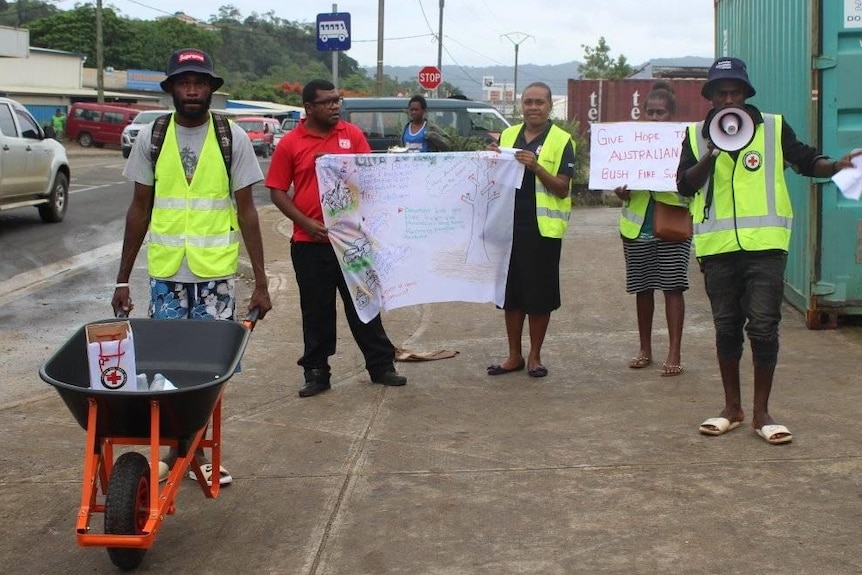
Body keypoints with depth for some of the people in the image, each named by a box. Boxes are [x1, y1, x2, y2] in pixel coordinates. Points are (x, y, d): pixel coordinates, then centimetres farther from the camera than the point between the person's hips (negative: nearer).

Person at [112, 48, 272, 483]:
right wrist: (123, 278, 7)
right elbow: (140, 209, 8)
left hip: (216, 273, -1)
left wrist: (260, 281, -2)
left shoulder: (233, 138, 0)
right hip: (165, 273, 1)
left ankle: (191, 448, 19)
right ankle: (180, 449, 19)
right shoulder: (151, 137, 4)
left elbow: (246, 210, 1)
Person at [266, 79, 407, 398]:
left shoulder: (352, 134, 3)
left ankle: (381, 365, 19)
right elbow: (278, 191, -1)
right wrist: (306, 223, -12)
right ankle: (316, 372, 18)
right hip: (310, 242, -1)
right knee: (317, 310, 8)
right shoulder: (290, 143, -2)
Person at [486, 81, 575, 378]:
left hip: (543, 228, -4)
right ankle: (514, 356, 20)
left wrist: (536, 167, -22)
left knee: (539, 295, 3)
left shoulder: (561, 140, -4)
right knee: (511, 291, 9)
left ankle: (534, 356, 16)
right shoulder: (507, 135, 10)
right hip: (509, 225, 4)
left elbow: (562, 189, -8)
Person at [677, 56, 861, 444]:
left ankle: (761, 412, 7)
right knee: (726, 328, 10)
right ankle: (732, 408, 22)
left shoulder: (774, 128, 5)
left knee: (763, 327, -5)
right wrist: (711, 156, -17)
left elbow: (806, 160, 7)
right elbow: (685, 185, -1)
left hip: (764, 244, -2)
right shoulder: (697, 135, 7)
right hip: (717, 248, 2)